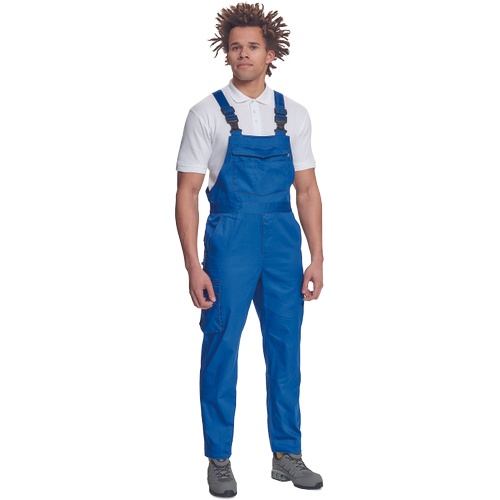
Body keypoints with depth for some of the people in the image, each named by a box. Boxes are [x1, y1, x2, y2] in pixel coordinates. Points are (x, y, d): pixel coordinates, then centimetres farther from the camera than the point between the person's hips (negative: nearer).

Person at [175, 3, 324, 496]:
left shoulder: (293, 114, 8)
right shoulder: (208, 113, -1)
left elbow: (307, 190, 10)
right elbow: (186, 192, -3)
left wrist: (316, 258, 3)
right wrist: (193, 266, -9)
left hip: (283, 239, 3)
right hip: (229, 238, -3)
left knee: (285, 348, 8)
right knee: (221, 349, 1)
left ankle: (287, 455, 21)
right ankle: (219, 460, 15)